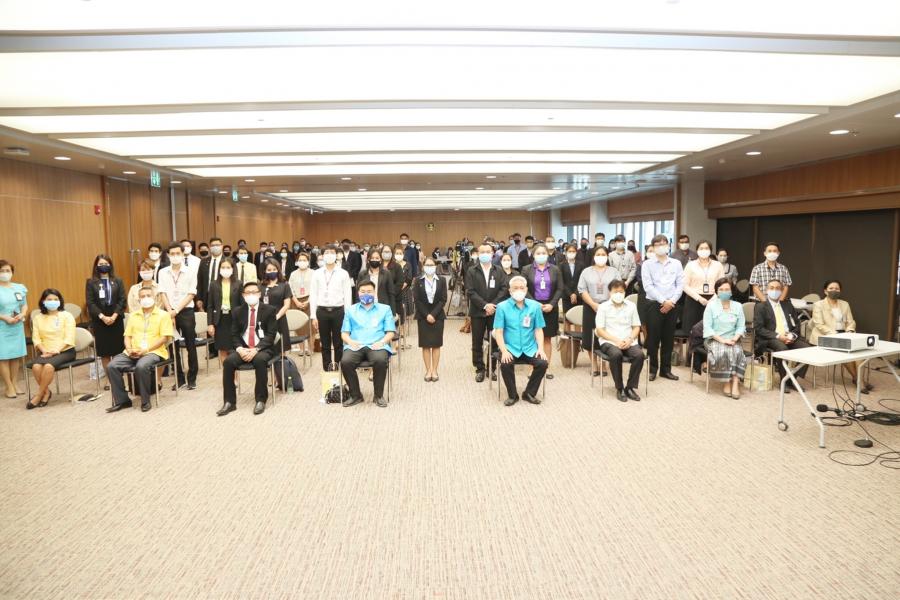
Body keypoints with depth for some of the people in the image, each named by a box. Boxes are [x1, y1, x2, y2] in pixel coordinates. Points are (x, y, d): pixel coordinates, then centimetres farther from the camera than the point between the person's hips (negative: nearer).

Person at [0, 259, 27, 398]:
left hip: (18, 327, 4)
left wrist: (22, 315, -6)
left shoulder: (20, 288, 8)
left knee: (16, 355, 8)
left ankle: (15, 384, 17)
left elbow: (25, 305, 13)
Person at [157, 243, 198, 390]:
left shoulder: (190, 273, -1)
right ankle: (179, 378, 15)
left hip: (186, 311, -2)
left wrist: (177, 310, -12)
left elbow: (190, 295, -5)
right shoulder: (163, 273, 5)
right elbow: (163, 294, 1)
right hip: (170, 312, 2)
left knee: (190, 346, 1)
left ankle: (192, 378, 9)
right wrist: (170, 313, -8)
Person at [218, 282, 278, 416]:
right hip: (243, 348, 3)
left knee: (260, 360, -36)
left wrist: (256, 349, -19)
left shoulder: (269, 310, 1)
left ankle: (261, 400, -23)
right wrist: (240, 349, -13)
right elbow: (234, 335, 9)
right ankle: (229, 401, -17)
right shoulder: (238, 311, 12)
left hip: (263, 348, -3)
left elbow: (271, 335, -6)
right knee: (228, 361, -25)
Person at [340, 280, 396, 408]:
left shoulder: (385, 309, 19)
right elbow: (344, 332, 16)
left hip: (376, 345, -1)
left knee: (380, 361, -36)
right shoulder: (351, 310, 23)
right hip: (356, 346, 2)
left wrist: (382, 342, -11)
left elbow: (390, 332, 10)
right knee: (345, 362, -31)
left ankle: (379, 395, -14)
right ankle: (355, 395, -10)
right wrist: (350, 341, -7)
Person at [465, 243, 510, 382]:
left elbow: (504, 289, -3)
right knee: (477, 343, 5)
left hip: (495, 311, 1)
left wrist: (493, 304, -15)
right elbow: (470, 292, -8)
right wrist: (485, 305, -16)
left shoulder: (499, 271, 6)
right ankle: (479, 369, 15)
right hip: (478, 312, -1)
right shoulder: (471, 271, 0)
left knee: (495, 341, 5)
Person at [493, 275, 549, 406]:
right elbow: (498, 332, -4)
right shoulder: (502, 307, 0)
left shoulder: (535, 306, 7)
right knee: (505, 364, -30)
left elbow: (538, 330, 8)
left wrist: (541, 348, -7)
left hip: (530, 348, 2)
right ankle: (512, 395, -4)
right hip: (510, 347, -2)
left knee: (543, 363, -23)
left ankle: (529, 393, 1)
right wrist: (504, 351, -18)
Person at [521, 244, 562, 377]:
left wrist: (552, 304, -11)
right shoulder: (526, 269, 1)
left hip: (550, 307, 2)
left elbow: (559, 289, 2)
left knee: (548, 338, 6)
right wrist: (534, 304, -14)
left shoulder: (555, 270, 6)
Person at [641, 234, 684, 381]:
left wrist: (671, 301, -9)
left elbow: (680, 285, 4)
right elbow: (648, 286, -9)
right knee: (653, 338, 0)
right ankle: (653, 369, 11)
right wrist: (663, 301, -14)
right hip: (654, 305, -3)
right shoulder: (647, 264, 0)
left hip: (672, 306, 3)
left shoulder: (676, 264, 9)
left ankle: (666, 369, 17)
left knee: (668, 339, 8)